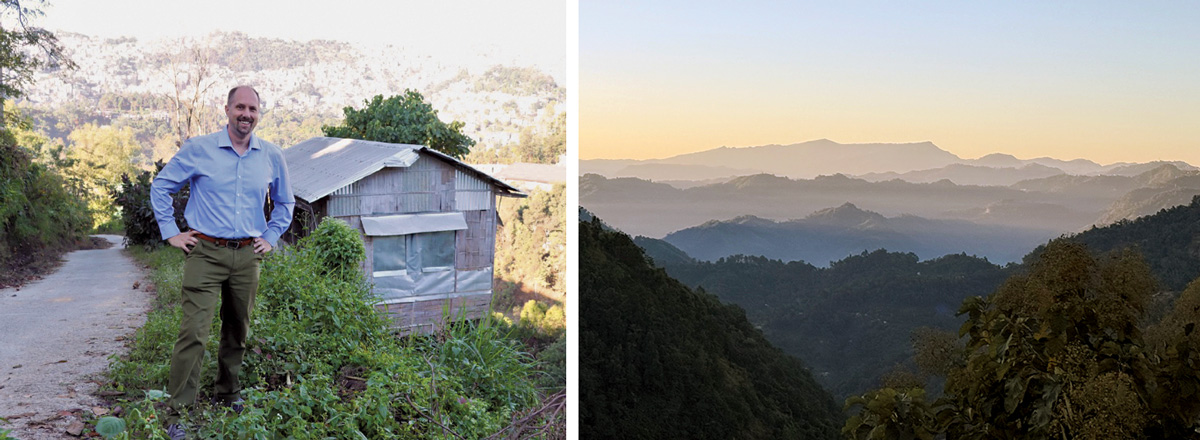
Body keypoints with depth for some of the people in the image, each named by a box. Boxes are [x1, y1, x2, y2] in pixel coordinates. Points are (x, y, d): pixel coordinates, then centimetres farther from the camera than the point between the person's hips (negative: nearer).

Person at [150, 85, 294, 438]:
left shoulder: (272, 157, 7)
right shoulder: (198, 149, -2)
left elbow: (285, 202, 22)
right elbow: (161, 186, 7)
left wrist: (271, 238, 13)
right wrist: (171, 233, 2)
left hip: (247, 256, 4)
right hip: (205, 253, -3)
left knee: (238, 332, 14)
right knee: (194, 332, -11)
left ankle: (229, 396, 31)